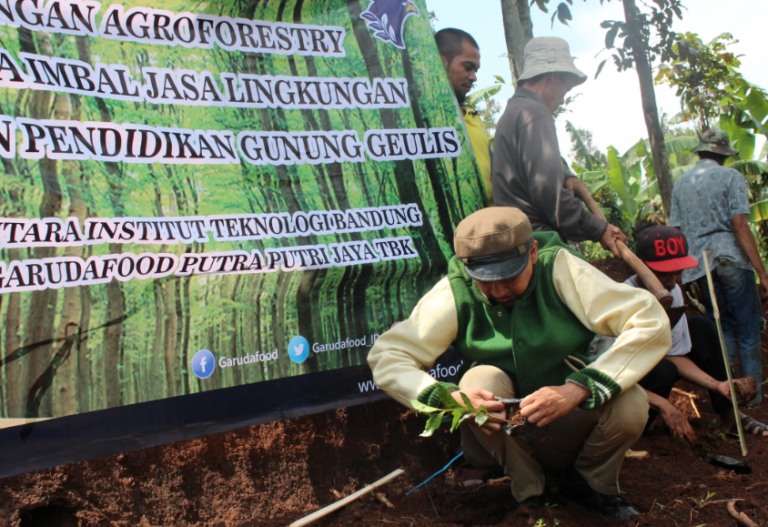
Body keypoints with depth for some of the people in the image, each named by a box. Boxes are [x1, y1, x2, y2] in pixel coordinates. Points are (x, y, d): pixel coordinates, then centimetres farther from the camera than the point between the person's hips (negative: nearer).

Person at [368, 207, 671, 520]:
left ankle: (591, 483, 5)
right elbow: (385, 356, -18)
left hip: (570, 423, 0)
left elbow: (652, 324, -25)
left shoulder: (558, 268, -19)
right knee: (480, 378, -29)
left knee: (631, 402, -27)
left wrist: (577, 389, -34)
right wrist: (448, 396, -34)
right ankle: (528, 491, -4)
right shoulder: (455, 294, -16)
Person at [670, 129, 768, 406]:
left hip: (699, 266, 5)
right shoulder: (730, 176, -2)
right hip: (731, 259, -5)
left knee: (722, 329, 16)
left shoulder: (680, 183, 13)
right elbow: (739, 225, -11)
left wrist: (684, 270, 20)